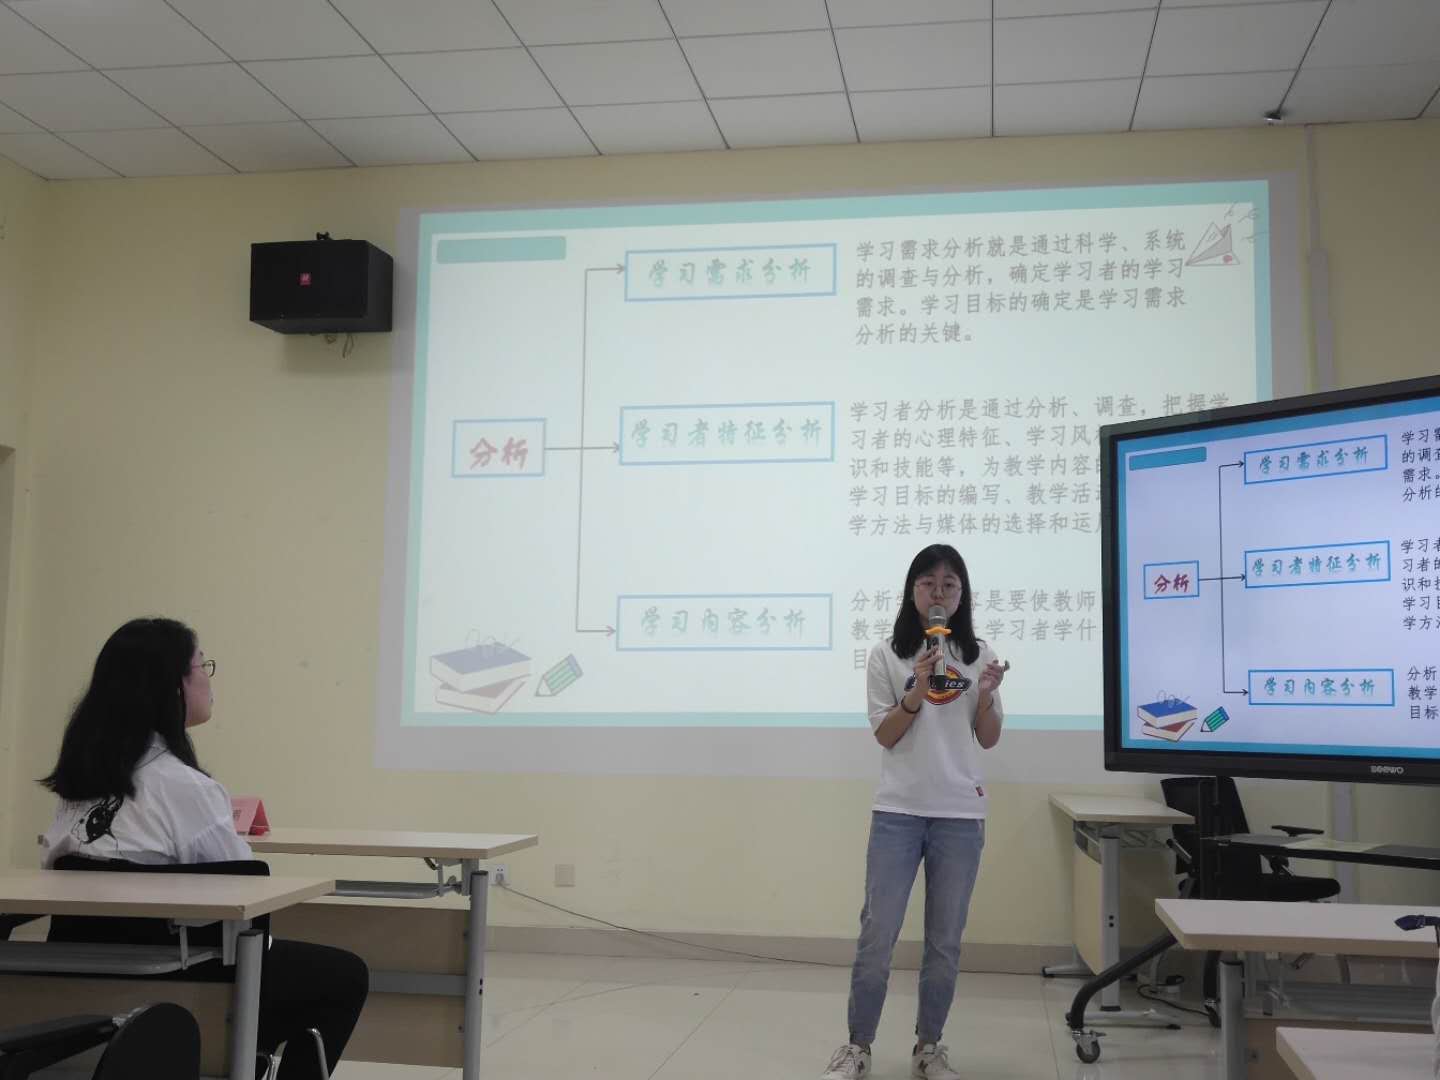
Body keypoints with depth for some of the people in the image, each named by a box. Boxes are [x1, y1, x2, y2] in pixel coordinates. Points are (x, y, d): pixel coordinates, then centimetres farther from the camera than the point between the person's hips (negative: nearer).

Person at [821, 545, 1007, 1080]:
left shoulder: (979, 655, 5)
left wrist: (986, 695, -13)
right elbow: (885, 736, -3)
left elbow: (988, 740, 6)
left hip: (960, 815, 2)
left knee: (945, 941, 8)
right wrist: (917, 692, -19)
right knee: (877, 936, -1)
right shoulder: (887, 655, -1)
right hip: (898, 812, -2)